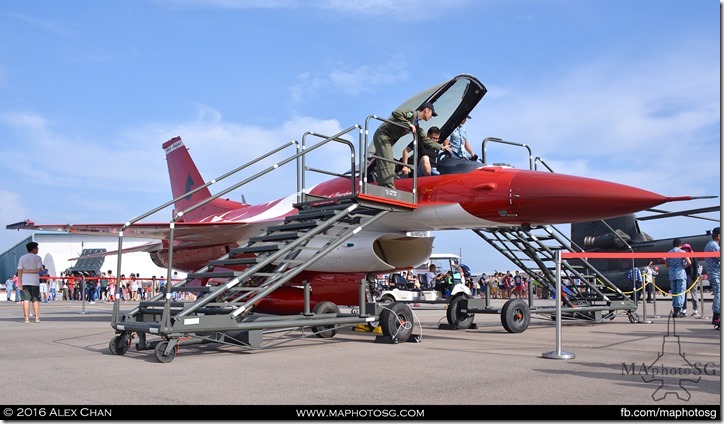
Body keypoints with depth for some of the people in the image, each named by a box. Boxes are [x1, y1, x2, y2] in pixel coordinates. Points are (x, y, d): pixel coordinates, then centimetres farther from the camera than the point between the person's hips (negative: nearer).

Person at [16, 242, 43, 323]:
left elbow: (20, 271, 0)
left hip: (25, 281, 1)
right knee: (35, 300, 6)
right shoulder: (38, 258, 0)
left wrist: (19, 282, 1)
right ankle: (37, 318, 4)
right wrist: (30, 271, 6)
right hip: (35, 281, -1)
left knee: (26, 300, 0)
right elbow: (38, 270, -10)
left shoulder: (22, 258, 6)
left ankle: (27, 318, -4)